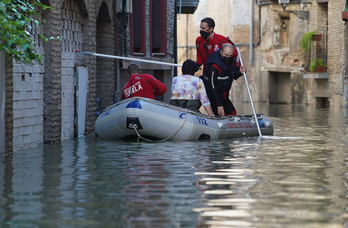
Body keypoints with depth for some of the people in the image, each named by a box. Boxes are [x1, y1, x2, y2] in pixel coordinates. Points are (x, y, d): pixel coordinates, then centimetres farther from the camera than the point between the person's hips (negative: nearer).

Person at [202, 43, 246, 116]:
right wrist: (219, 105, -28)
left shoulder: (231, 61, -1)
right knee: (221, 116, -14)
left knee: (232, 113, 12)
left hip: (222, 95, 9)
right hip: (213, 95, -9)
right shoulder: (214, 66, -27)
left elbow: (233, 76, 16)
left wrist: (239, 72, -8)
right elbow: (212, 86, -26)